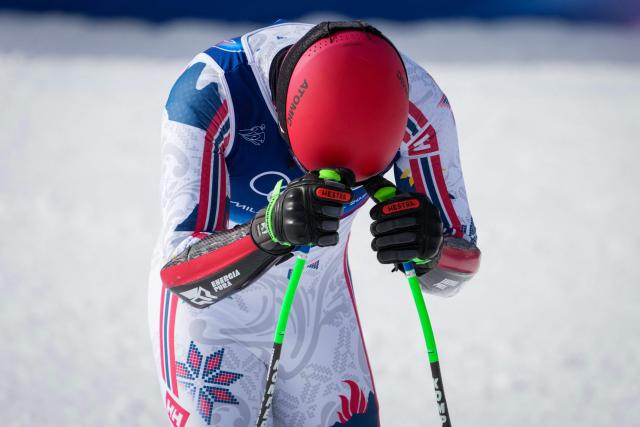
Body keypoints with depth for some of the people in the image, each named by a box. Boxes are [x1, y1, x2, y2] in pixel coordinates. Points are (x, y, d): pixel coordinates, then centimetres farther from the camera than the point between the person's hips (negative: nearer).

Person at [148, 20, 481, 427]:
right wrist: (268, 231, -56)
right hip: (211, 310, -3)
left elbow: (463, 262, -18)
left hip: (320, 304, 3)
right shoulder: (210, 91, -34)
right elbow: (178, 270, -37)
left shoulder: (416, 103, -24)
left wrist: (429, 248, -41)